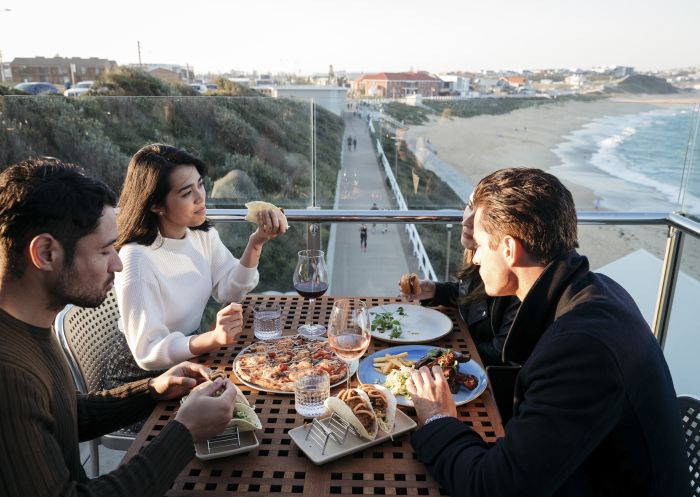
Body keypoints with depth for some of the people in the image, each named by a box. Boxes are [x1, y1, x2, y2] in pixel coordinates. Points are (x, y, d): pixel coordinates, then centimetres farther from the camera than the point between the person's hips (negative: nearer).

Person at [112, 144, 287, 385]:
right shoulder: (137, 260, -26)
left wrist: (256, 243, -16)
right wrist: (214, 339, -40)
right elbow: (147, 353, -25)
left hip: (192, 353, 7)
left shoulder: (203, 234, -2)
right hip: (146, 374, -6)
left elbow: (229, 292, -3)